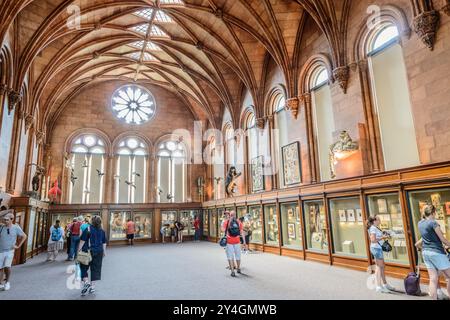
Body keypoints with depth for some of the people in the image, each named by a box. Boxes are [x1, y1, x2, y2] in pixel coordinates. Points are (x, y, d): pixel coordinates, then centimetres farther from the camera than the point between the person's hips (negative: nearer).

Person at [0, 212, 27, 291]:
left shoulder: (16, 228, -6)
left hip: (10, 251, -2)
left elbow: (24, 236, 4)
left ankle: (7, 282, 8)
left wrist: (18, 246, 1)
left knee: (7, 266, -14)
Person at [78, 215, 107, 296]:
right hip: (98, 252, 4)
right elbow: (104, 243, 9)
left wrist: (79, 250, -4)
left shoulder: (88, 229, -9)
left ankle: (86, 282, -5)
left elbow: (82, 241, -11)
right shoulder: (102, 231, 4)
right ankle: (92, 287, 13)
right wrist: (104, 252, 18)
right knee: (96, 269, 9)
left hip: (88, 251, -3)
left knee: (84, 268, 12)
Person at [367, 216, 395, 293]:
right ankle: (379, 287, 0)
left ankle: (385, 284, 29)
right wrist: (382, 237, -17)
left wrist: (384, 236, 6)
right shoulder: (373, 228, -16)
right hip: (376, 248, -10)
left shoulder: (376, 228, 14)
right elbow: (373, 240, -24)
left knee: (382, 266, 17)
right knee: (379, 267, -5)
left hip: (379, 248, 10)